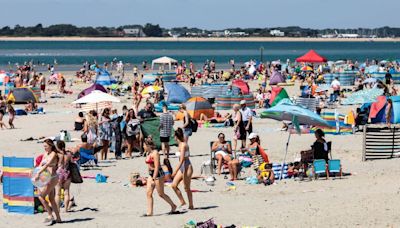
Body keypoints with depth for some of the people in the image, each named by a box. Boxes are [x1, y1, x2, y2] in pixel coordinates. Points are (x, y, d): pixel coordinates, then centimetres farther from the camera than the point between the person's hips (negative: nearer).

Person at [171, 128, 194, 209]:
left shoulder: (183, 145, -19)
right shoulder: (180, 144, 9)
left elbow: (182, 160, -23)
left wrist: (175, 171, -25)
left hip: (187, 167, -9)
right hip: (182, 167, 9)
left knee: (187, 188, -1)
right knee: (174, 185, 4)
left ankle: (191, 205, 10)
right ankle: (182, 201, 13)